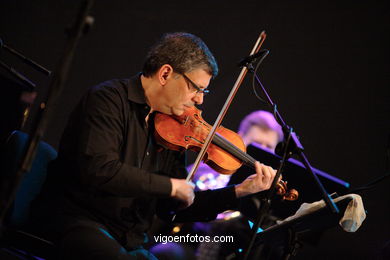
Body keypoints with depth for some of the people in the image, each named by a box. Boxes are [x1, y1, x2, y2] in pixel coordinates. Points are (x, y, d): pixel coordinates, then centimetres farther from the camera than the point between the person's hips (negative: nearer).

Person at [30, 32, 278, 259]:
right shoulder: (108, 99, -9)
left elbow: (172, 207, 16)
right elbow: (98, 169, -24)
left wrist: (240, 191, 8)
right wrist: (170, 185, -17)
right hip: (76, 221, -7)